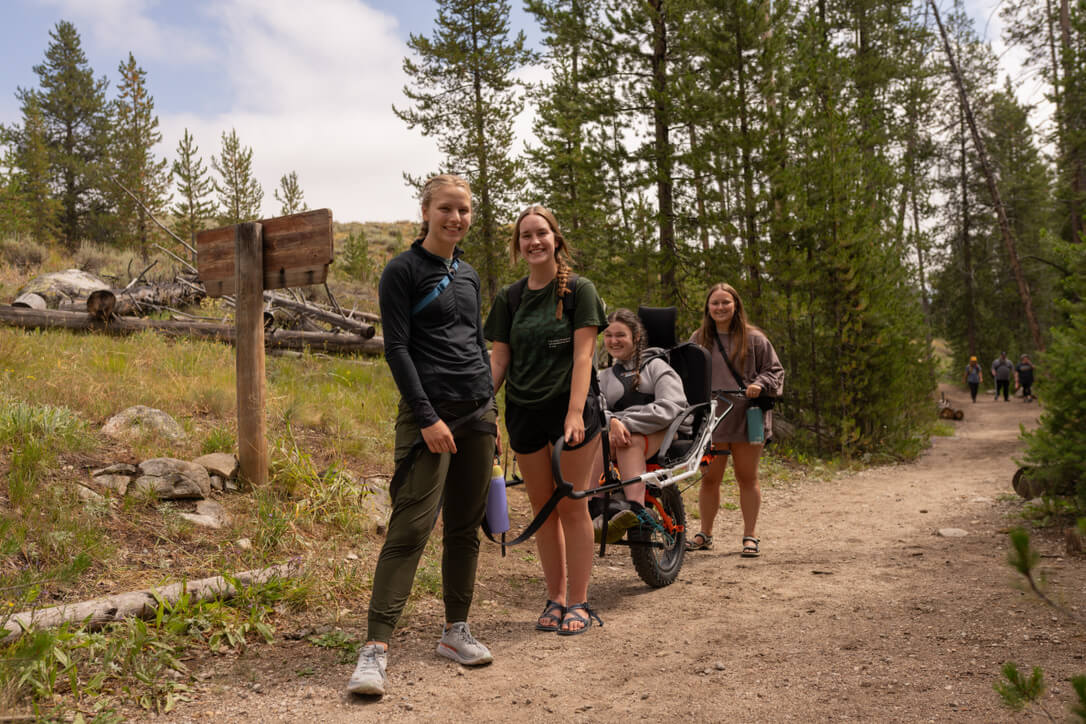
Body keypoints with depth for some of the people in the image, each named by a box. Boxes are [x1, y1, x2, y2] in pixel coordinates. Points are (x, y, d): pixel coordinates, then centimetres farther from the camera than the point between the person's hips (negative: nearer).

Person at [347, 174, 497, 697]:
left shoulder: (468, 275, 17)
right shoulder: (403, 271, -3)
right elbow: (396, 349, -10)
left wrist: (492, 412, 17)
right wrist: (427, 418, -17)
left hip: (477, 413, 7)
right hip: (430, 412, -7)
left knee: (465, 527, 9)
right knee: (411, 527, -12)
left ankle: (455, 631, 20)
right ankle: (376, 647, -10)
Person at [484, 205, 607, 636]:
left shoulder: (578, 290, -2)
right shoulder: (509, 298, 9)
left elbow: (582, 354, -9)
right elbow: (499, 359, 8)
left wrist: (576, 411, -19)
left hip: (571, 407, -4)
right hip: (524, 410, 4)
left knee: (572, 504, -1)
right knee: (541, 506, 8)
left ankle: (578, 602, 9)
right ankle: (555, 598, 20)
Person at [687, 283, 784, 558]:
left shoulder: (753, 338, 2)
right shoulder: (699, 339, 10)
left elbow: (775, 370, 4)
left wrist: (760, 384, -14)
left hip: (746, 418, -2)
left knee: (747, 478, 6)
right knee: (709, 479, 6)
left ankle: (749, 537, 16)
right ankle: (705, 535, 20)